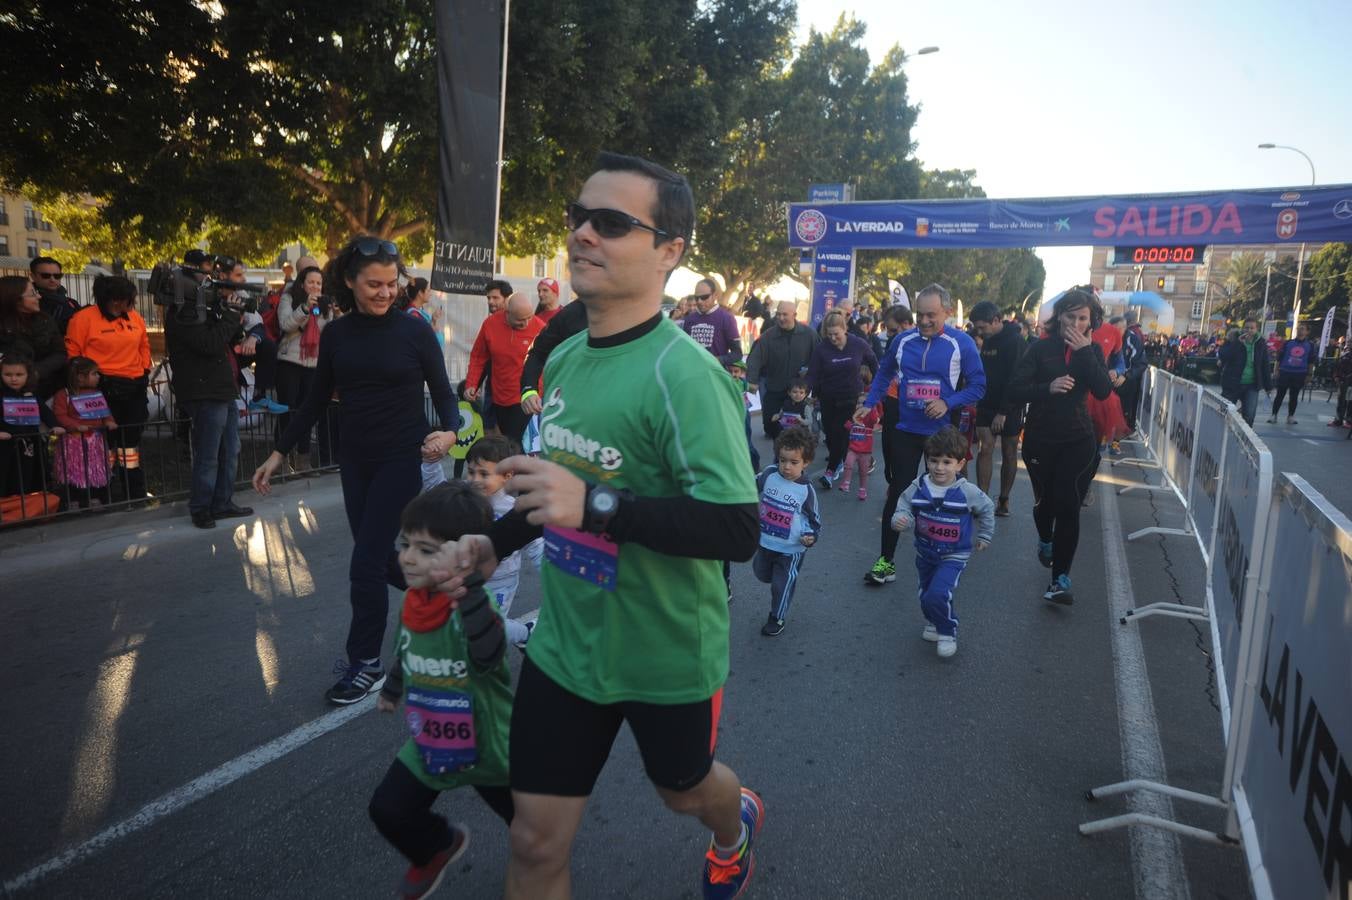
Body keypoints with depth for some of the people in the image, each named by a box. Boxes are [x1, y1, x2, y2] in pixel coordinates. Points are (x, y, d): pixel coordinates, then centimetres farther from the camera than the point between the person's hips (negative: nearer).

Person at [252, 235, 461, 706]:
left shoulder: (414, 331, -8)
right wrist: (278, 453, 8)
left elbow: (444, 394, -7)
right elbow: (316, 401, 9)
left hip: (402, 459, -5)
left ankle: (366, 666, 12)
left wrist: (450, 432, -28)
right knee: (379, 557, 13)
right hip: (354, 460, 5)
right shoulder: (335, 334, 2)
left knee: (366, 563, -5)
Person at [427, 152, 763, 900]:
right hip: (565, 644, 5)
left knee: (682, 790, 26)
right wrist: (495, 542, 5)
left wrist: (598, 506, -38)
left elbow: (738, 529, -30)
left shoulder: (682, 374, -25)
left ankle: (736, 826, 63)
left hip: (667, 655, -5)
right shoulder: (563, 358, 0)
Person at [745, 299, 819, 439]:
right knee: (769, 422, 3)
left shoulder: (809, 334, -8)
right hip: (774, 388, 0)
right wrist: (752, 380, -35)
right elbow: (755, 358, -21)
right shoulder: (768, 335, -11)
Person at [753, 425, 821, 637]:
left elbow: (815, 519, -4)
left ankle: (777, 618, 30)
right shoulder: (769, 474, -11)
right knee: (762, 575, 23)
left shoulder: (806, 490, -16)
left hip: (790, 549, -4)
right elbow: (752, 487, 9)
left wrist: (811, 536, -20)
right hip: (764, 542, 4)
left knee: (782, 585, 9)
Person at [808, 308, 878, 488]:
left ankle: (831, 470, -3)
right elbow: (812, 374, -11)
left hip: (851, 397, -1)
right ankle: (837, 461, 32)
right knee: (829, 431, 7)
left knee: (841, 432, -8)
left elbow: (873, 362, 8)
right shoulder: (821, 349, -11)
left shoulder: (859, 344, -10)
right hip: (828, 398, 2)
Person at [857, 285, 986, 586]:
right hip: (906, 430, 2)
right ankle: (886, 560, 7)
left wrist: (948, 404, -21)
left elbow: (978, 386, -7)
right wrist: (869, 403, 1)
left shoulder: (962, 344, -11)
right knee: (897, 493, 2)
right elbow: (884, 374, 12)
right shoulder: (902, 340, -2)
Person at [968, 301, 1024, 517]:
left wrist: (1003, 412, -20)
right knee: (985, 449, -5)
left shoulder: (1015, 341, -14)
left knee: (1009, 453, 6)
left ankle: (1004, 499, 16)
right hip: (987, 403, 5)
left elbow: (1015, 380, -19)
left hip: (1009, 407, -5)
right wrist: (979, 401, 6)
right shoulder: (987, 340, 8)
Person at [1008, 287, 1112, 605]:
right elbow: (1016, 388, -10)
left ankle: (1060, 578, -5)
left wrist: (1084, 351, -18)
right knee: (1045, 500, 14)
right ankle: (1045, 539, 48)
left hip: (1078, 441, 0)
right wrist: (1048, 387, -27)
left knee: (1068, 505, -9)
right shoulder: (1041, 347, -4)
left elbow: (1103, 391, -12)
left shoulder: (1092, 351, 2)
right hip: (1040, 438, 0)